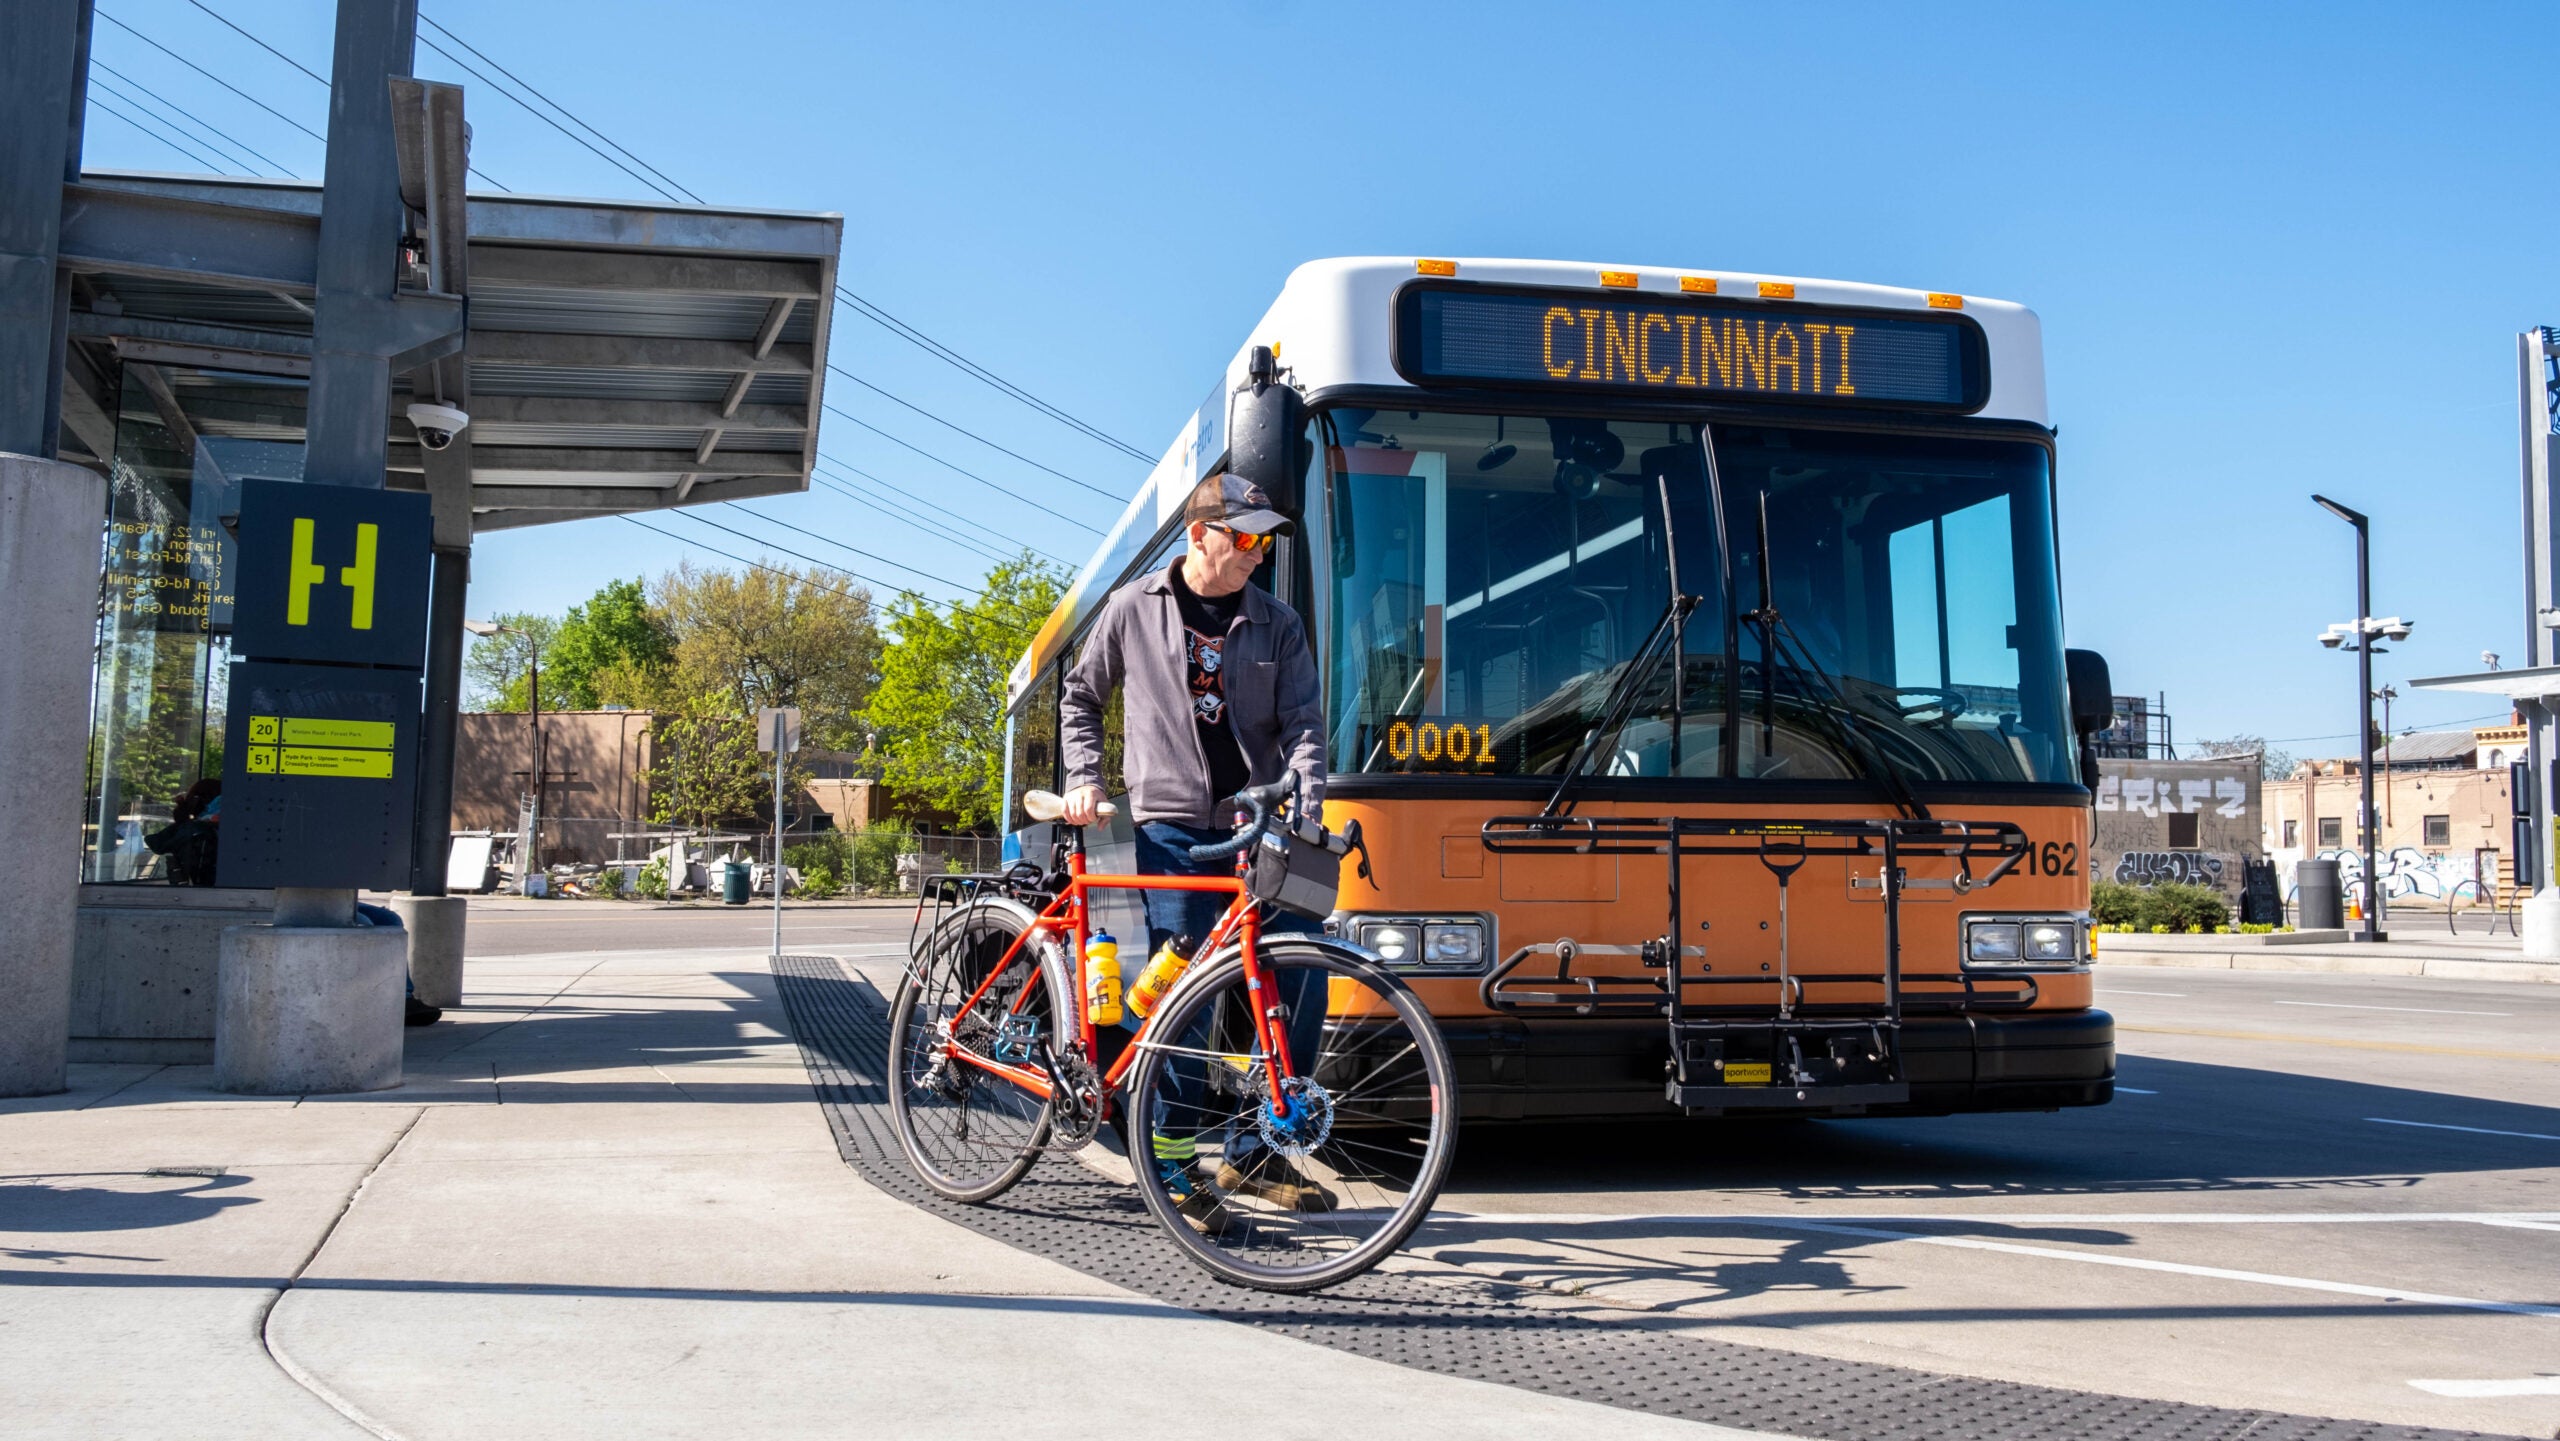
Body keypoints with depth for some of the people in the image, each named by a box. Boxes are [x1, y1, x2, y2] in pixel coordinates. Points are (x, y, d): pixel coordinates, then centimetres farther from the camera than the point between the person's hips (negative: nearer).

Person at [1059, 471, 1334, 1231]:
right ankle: (1173, 1162, 8)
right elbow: (1080, 697, 15)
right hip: (1174, 829, -3)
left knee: (1301, 978, -2)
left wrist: (1305, 803, -14)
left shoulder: (1277, 624, 8)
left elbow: (1302, 721, 2)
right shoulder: (1135, 609, 3)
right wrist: (1084, 781, 4)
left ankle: (1254, 1152, 12)